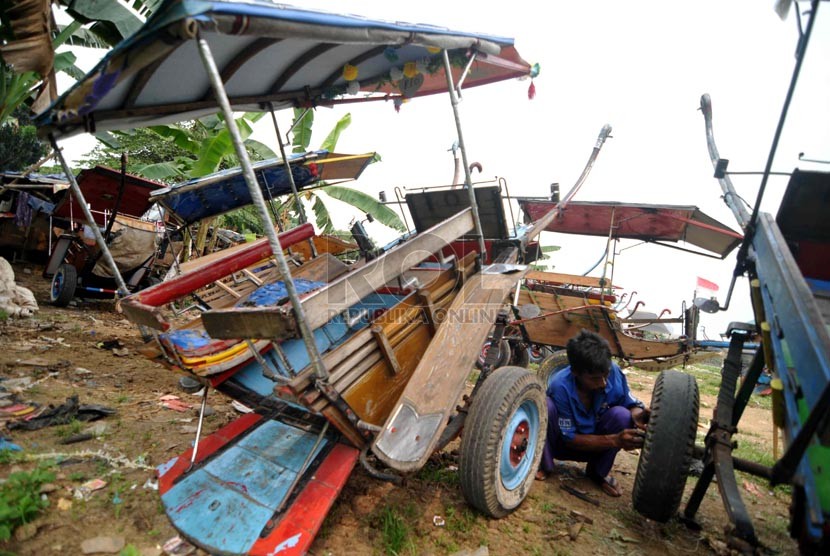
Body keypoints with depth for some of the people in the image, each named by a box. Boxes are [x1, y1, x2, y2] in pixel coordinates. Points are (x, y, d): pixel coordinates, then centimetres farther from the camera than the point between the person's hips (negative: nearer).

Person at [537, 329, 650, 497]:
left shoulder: (614, 372, -22)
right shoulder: (560, 386, -32)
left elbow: (631, 404, -7)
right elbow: (570, 439, -24)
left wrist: (637, 415, -33)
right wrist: (614, 440, -38)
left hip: (595, 443, 4)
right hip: (563, 444, -3)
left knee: (621, 415, -27)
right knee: (545, 406, -34)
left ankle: (598, 472, 0)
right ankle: (543, 465, -6)